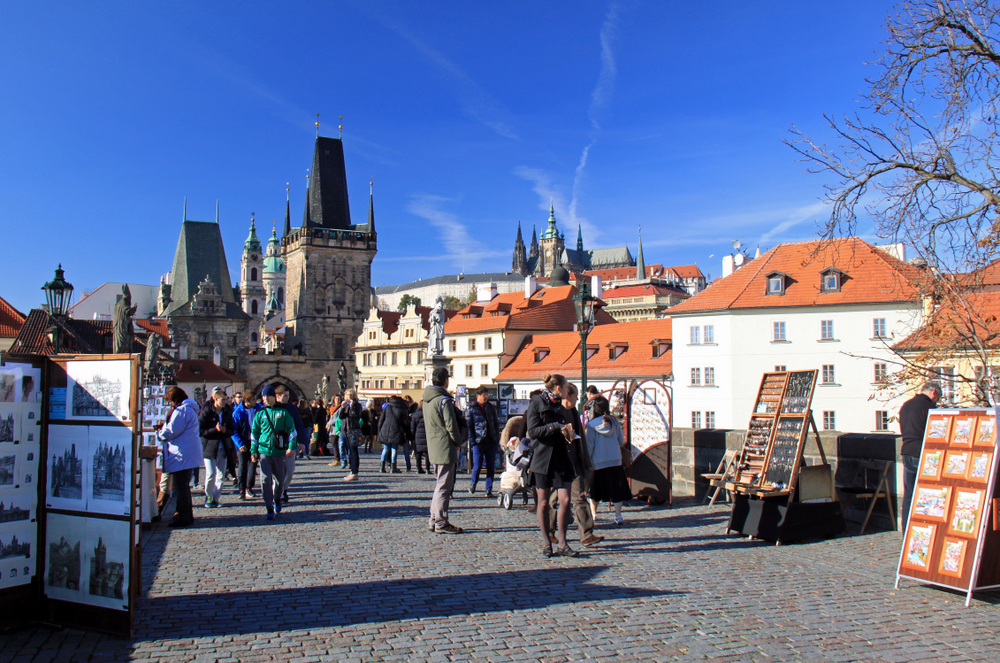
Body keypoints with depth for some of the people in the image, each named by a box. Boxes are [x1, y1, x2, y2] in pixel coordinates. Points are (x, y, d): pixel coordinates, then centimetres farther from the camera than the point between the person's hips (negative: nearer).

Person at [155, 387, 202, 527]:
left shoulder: (181, 410, -15)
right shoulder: (190, 409, 18)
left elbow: (171, 431, -17)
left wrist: (159, 432, 2)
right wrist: (164, 425, 16)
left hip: (182, 454, -11)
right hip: (189, 453, 11)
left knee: (181, 487, -6)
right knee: (184, 485, 18)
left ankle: (184, 517, -2)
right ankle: (187, 514, 25)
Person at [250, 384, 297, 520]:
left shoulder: (283, 412, 2)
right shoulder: (260, 414, 7)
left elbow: (292, 430, 2)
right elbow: (254, 433, 12)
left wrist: (291, 447, -7)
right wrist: (254, 451, 6)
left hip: (279, 452, 0)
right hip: (264, 451, 0)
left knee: (279, 479, 11)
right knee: (265, 480, -9)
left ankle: (277, 499, 39)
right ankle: (269, 509, -5)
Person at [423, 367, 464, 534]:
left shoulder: (427, 399, 11)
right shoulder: (443, 399, -16)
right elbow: (451, 425, -17)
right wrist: (458, 442, -2)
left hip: (433, 447, 9)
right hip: (445, 448, -9)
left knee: (440, 484, 18)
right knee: (444, 486, -3)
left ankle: (434, 520, 22)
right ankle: (441, 523, 1)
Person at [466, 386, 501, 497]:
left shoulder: (491, 408, 12)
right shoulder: (471, 409, 1)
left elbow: (496, 424, 15)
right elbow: (469, 426, 0)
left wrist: (497, 438, 6)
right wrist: (472, 441, -8)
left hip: (491, 442, 3)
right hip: (478, 442, -3)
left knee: (491, 467, 3)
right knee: (477, 466, -3)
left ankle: (489, 489, 11)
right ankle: (473, 482, 25)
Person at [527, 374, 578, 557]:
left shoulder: (561, 408, 15)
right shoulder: (537, 403, -3)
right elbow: (532, 432, -12)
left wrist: (572, 437, 2)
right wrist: (556, 426, -19)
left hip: (562, 459, 5)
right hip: (543, 458, -5)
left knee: (565, 500, -4)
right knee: (543, 502, 3)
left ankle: (562, 543, 3)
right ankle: (547, 543, 14)